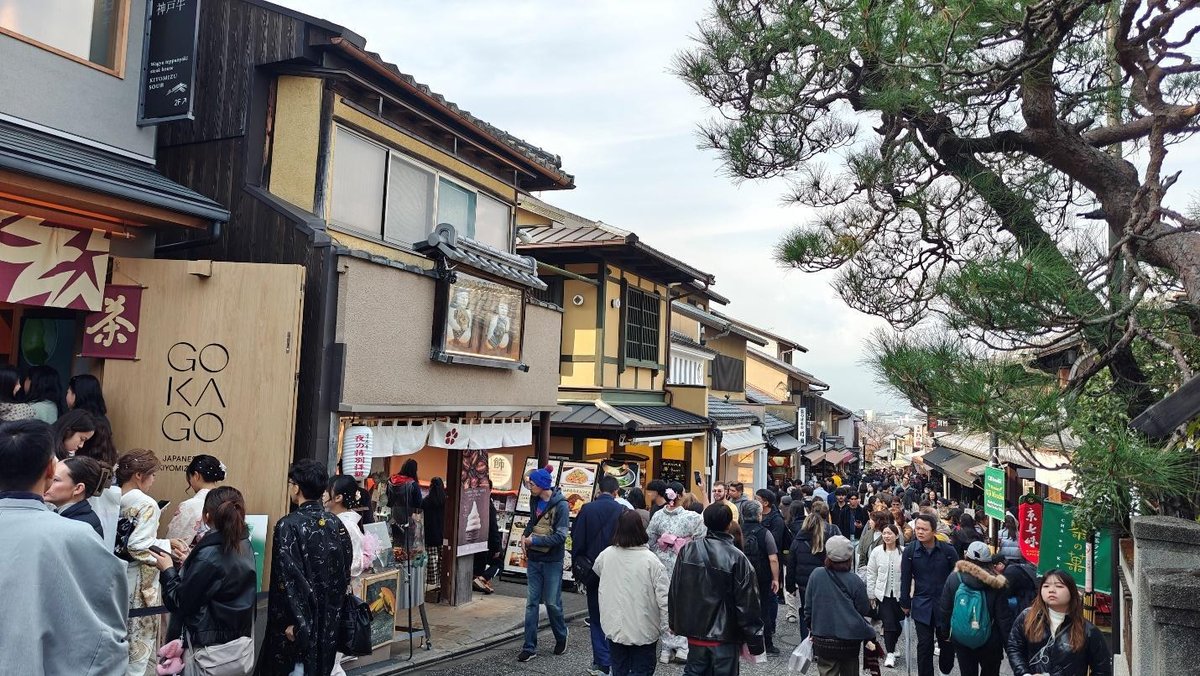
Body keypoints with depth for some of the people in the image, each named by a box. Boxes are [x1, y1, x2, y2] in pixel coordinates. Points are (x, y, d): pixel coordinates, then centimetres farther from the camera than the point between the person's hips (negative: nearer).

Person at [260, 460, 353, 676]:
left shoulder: (288, 525, -16)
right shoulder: (337, 524, 0)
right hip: (329, 618, 5)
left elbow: (288, 578, -19)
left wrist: (292, 620, -14)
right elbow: (345, 572, 6)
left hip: (298, 618, -5)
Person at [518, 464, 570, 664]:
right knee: (531, 602, 5)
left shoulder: (560, 505, -17)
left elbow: (560, 536, -20)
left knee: (552, 603, 6)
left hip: (552, 561, -6)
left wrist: (533, 540, -17)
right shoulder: (535, 500, 4)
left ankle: (561, 638, 30)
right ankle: (529, 647, 10)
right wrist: (525, 535, 1)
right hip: (534, 559, 6)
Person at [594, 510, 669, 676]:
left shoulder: (606, 555, -7)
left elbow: (596, 569, 17)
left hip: (614, 627, 3)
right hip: (644, 631, -3)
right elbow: (664, 596, -18)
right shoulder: (650, 560, -18)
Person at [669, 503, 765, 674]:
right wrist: (755, 641, -4)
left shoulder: (687, 551, -5)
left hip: (695, 630, 4)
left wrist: (674, 622, 17)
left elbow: (675, 590, 3)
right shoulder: (737, 559, -17)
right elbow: (748, 604, -13)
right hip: (725, 635, -4)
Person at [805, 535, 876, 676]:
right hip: (850, 641, 0)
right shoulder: (855, 581, -11)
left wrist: (811, 627, 17)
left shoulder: (816, 575, -7)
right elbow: (864, 611, -1)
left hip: (822, 641, 0)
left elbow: (808, 606, 1)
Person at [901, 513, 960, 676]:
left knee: (947, 642, 10)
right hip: (921, 606, 0)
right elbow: (905, 579, 1)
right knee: (924, 644, 4)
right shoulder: (910, 551, -5)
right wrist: (905, 604, 3)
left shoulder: (948, 550, -7)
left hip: (946, 604, 0)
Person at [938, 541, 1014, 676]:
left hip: (961, 641, 1)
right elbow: (1004, 617, -12)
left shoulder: (953, 579, -10)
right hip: (989, 643, -1)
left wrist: (945, 633, 10)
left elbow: (945, 610, -3)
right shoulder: (995, 584, -13)